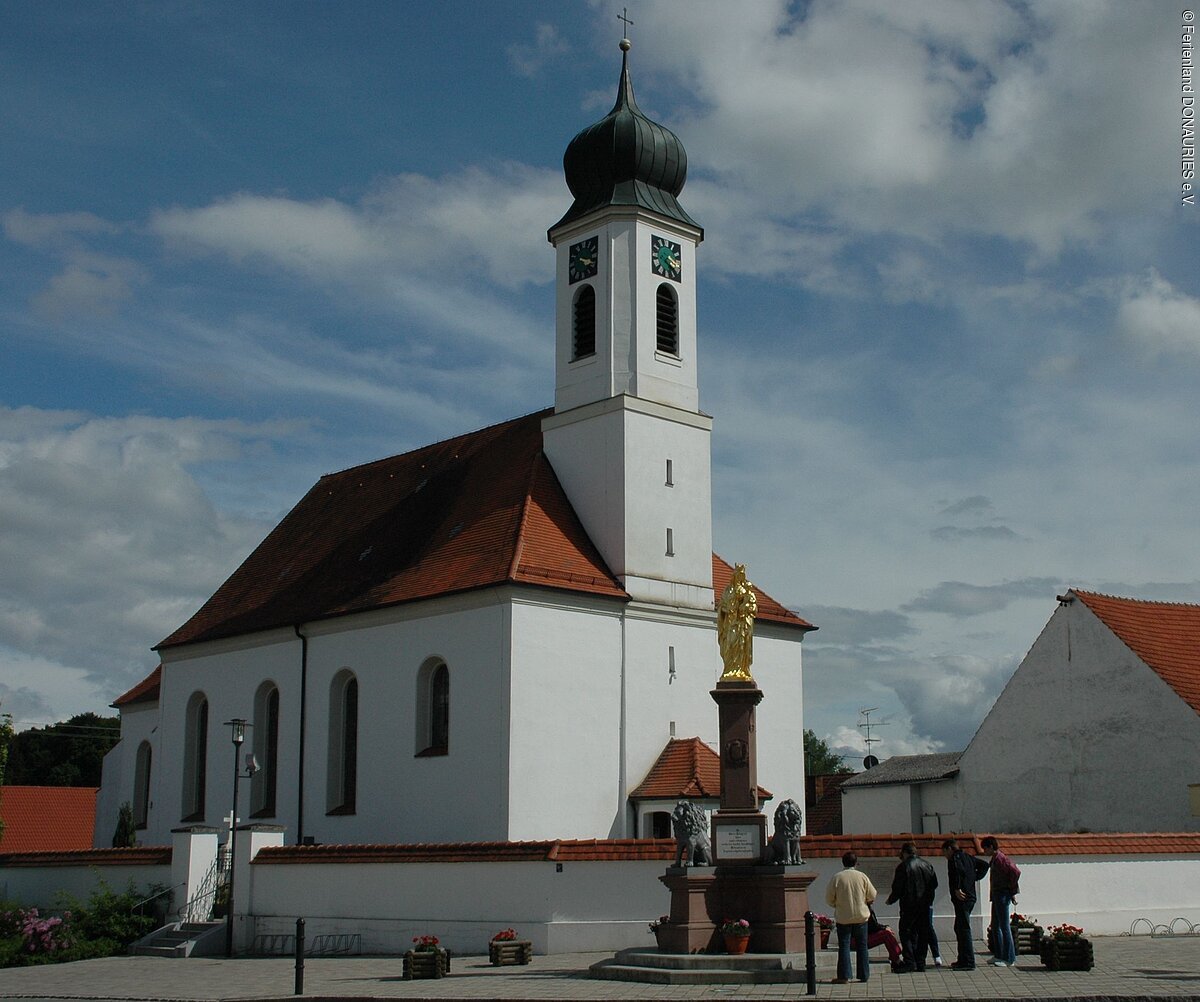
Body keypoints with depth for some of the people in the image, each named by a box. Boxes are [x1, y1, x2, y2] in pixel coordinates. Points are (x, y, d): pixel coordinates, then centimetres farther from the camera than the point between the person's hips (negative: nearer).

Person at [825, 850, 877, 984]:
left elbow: (829, 899, -4)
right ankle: (864, 975, 14)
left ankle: (844, 976, -1)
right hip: (861, 916, 1)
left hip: (843, 917, -1)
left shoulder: (837, 877, -8)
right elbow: (872, 896, 2)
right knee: (862, 946, 11)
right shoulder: (862, 876, -4)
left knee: (844, 946, 2)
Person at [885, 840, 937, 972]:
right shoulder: (926, 864, 6)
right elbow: (934, 883, 12)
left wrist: (890, 900, 8)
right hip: (925, 906, 5)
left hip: (909, 905, -5)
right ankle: (920, 963, 11)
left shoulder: (903, 867, -10)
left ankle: (910, 962, -7)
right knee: (923, 934, 11)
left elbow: (897, 888, -9)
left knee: (906, 933, 3)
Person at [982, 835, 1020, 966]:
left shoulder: (1000, 859, -16)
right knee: (995, 926, 15)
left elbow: (1016, 872, -25)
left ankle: (1009, 959, -3)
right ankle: (999, 955, 22)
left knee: (1004, 926, -7)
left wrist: (1012, 891, -17)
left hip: (1003, 895, -10)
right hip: (996, 896, 10)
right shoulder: (994, 859, 14)